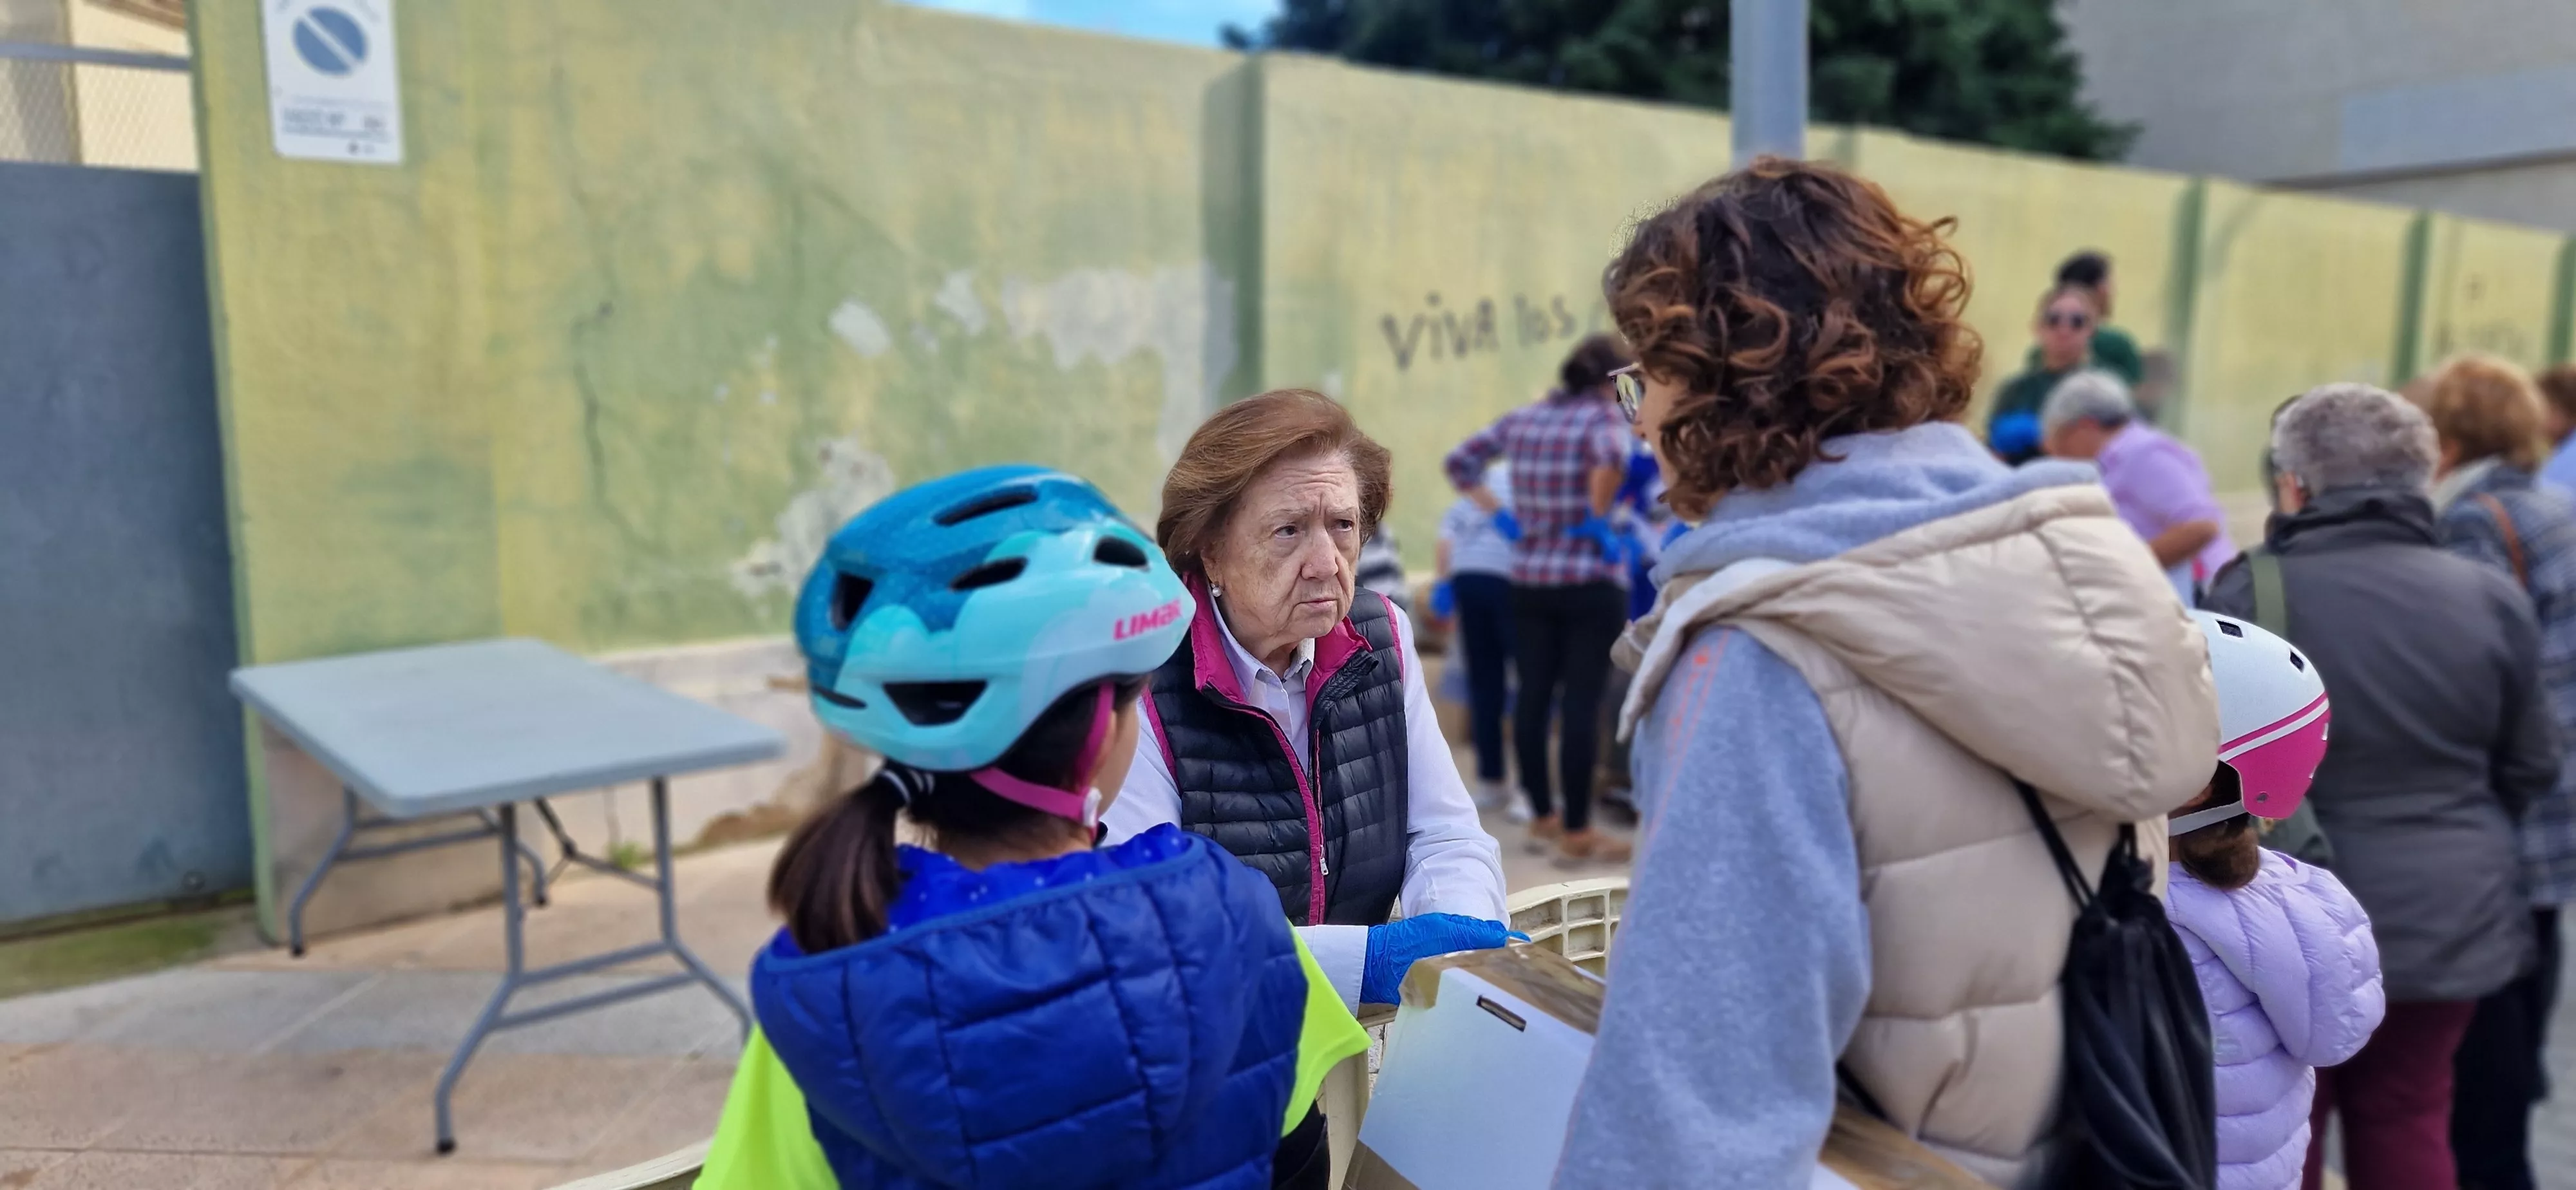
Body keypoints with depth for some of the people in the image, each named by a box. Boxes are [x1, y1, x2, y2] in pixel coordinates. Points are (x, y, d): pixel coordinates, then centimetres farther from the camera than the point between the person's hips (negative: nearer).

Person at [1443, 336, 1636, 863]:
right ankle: (1577, 832, 4)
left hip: (1529, 578, 6)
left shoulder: (1522, 418, 9)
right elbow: (1612, 457, -30)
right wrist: (1598, 518, -17)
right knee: (1581, 702, -2)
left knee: (1533, 696, 11)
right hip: (1591, 581, -6)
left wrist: (1499, 512, 11)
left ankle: (1542, 818, 23)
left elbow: (1460, 461, 14)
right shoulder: (1603, 416, -8)